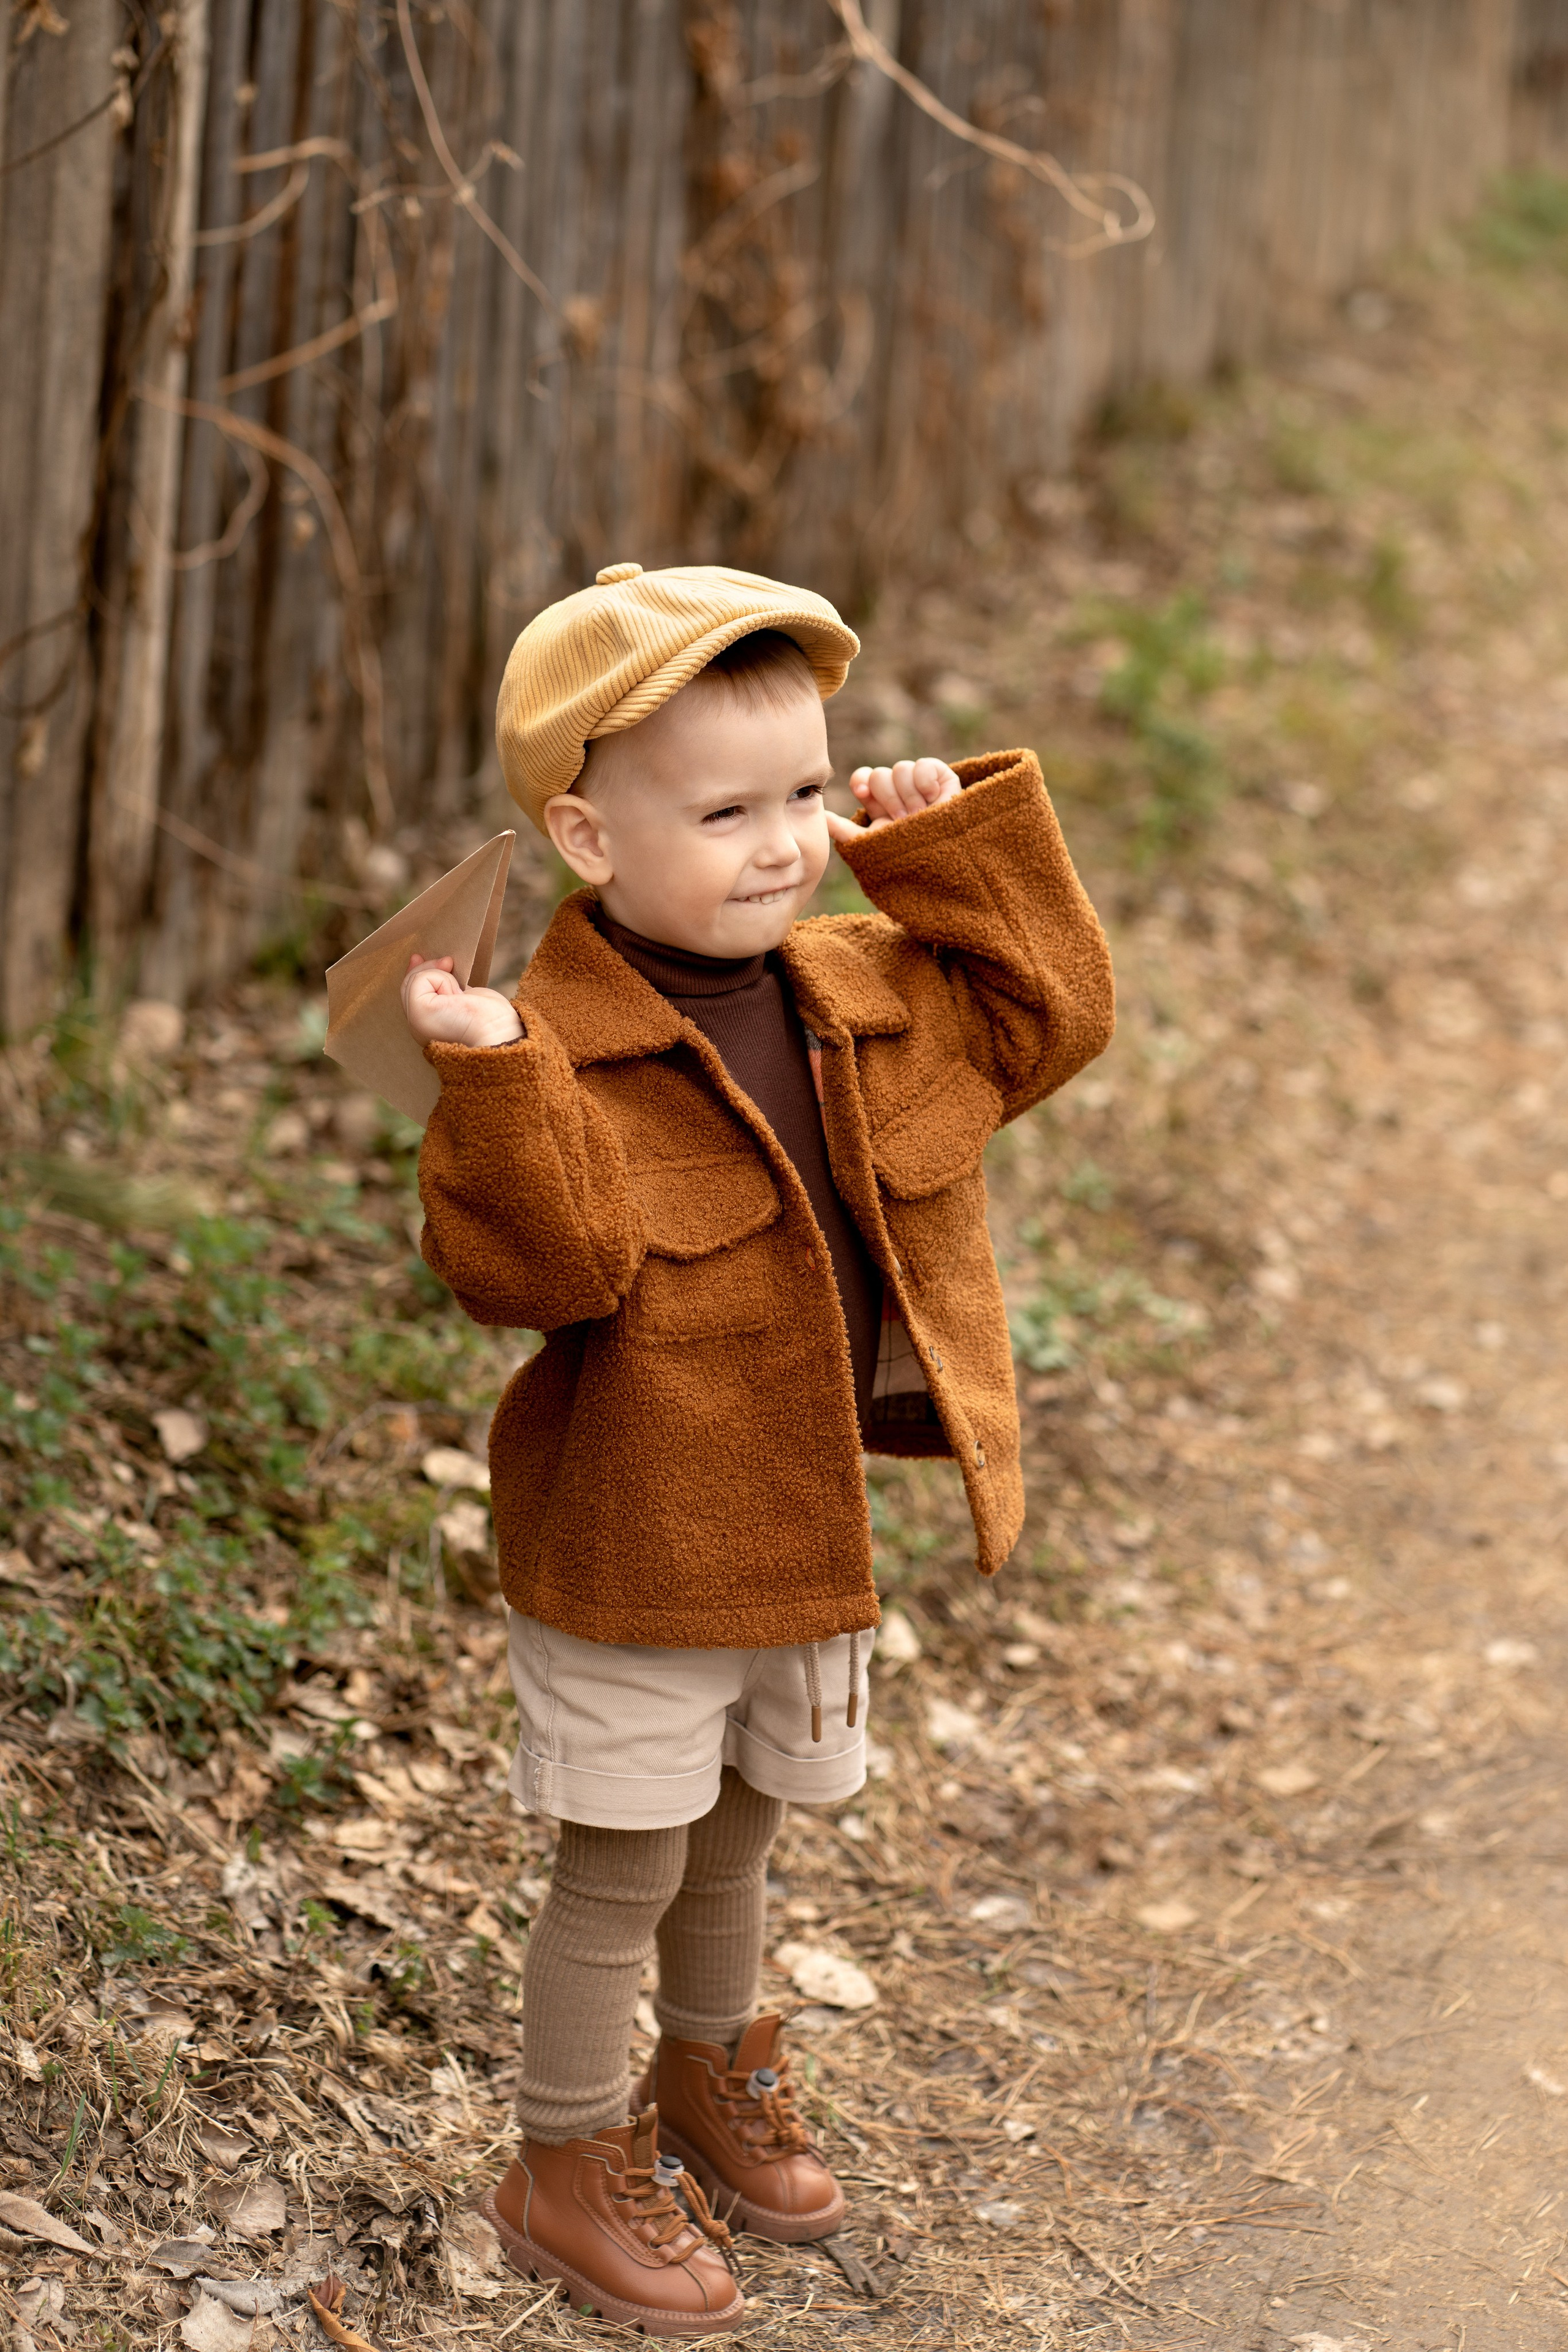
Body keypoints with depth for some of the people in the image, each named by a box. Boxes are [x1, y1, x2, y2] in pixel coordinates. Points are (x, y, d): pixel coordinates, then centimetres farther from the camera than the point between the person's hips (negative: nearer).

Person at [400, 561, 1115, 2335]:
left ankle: (712, 2076, 51)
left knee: (736, 1839, 27)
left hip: (814, 1546, 7)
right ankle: (568, 2164, 29)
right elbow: (543, 1268, -31)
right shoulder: (559, 1050, -23)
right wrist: (492, 1082, -45)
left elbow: (1046, 1015, 7)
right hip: (631, 1561, -6)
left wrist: (960, 852, -2)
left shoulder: (872, 990, -2)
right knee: (623, 1873, 8)